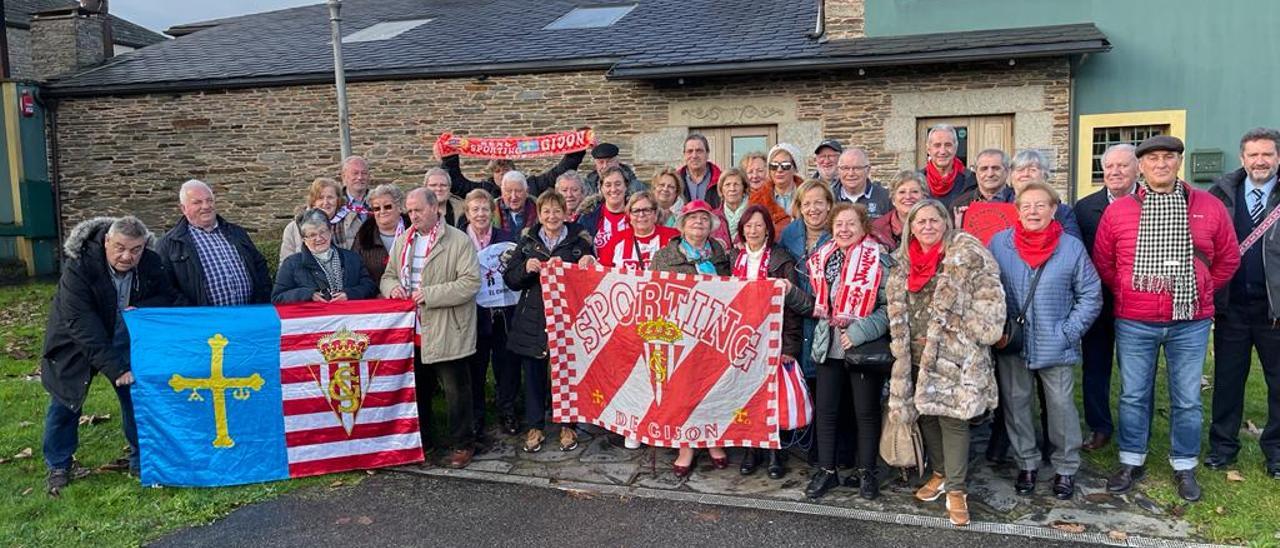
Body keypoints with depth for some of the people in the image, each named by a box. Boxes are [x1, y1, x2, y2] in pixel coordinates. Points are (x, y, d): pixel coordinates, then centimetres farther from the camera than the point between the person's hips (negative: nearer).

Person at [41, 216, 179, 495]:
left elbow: (169, 297, -4)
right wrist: (115, 368, -38)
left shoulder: (151, 264, -16)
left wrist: (141, 309, -28)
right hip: (78, 346, -3)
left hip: (128, 343, 3)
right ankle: (58, 466, 23)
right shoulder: (78, 268, -30)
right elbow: (82, 326, -33)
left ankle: (140, 459, 19)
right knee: (66, 402, 5)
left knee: (138, 396, 3)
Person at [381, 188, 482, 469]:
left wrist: (430, 294, -21)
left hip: (446, 332, -6)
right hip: (411, 329, 6)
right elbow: (388, 275, 19)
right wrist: (393, 287, -5)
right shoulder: (403, 241, 12)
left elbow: (471, 282, -16)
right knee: (417, 389, 17)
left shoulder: (459, 241, -8)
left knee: (456, 389, 2)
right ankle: (418, 439, 32)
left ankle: (462, 444, 16)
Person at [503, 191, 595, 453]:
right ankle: (535, 427, 20)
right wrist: (526, 268, -12)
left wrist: (565, 268, -17)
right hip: (532, 319, 2)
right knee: (534, 374, 7)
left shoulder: (580, 241, 2)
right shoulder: (527, 241, 9)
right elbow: (510, 279, 7)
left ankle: (568, 426, 21)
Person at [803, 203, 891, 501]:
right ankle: (826, 470, 20)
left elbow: (888, 308, -14)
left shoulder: (877, 261, -10)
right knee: (826, 410, 8)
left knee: (866, 412, 8)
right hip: (829, 345, 5)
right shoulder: (823, 259, 6)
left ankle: (867, 471, 22)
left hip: (865, 348, -4)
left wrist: (858, 332, -20)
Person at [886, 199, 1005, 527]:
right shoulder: (904, 261, 11)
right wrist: (901, 346, 15)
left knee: (952, 417, -6)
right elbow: (896, 307, 19)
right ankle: (940, 473, 32)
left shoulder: (967, 254, -7)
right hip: (917, 353, 6)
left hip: (954, 352, -6)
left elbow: (988, 298, -11)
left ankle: (956, 490, 3)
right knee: (926, 413, 14)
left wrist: (976, 333, -14)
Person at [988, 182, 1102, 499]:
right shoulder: (999, 243, -3)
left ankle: (1066, 468, 23)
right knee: (1015, 403, 11)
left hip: (1055, 347, -1)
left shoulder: (1071, 247, -5)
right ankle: (1026, 464, 27)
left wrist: (1068, 333, -9)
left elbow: (1091, 296, -1)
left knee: (1061, 406, 7)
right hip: (1011, 345, 1)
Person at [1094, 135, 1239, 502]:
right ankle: (1131, 462, 24)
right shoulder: (1118, 210, -1)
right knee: (1134, 396, 10)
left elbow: (1228, 259, 11)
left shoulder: (1210, 207, 1)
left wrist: (1201, 293, 8)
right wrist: (1125, 292, 7)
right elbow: (1102, 262, 9)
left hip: (1191, 323, 0)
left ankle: (1184, 467, 24)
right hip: (1134, 323, 0)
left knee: (1187, 400, 8)